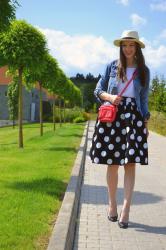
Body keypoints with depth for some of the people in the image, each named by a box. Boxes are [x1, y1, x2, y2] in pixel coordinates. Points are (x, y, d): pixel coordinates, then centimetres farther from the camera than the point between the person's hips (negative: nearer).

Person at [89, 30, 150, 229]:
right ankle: (112, 204, 17)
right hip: (111, 116, 0)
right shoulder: (112, 66, 7)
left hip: (133, 116, 1)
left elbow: (144, 99, 13)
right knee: (112, 163, 2)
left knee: (130, 163, -7)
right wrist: (110, 97, -10)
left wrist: (146, 122, 7)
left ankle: (126, 208, -6)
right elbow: (98, 90, 10)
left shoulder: (143, 71, 10)